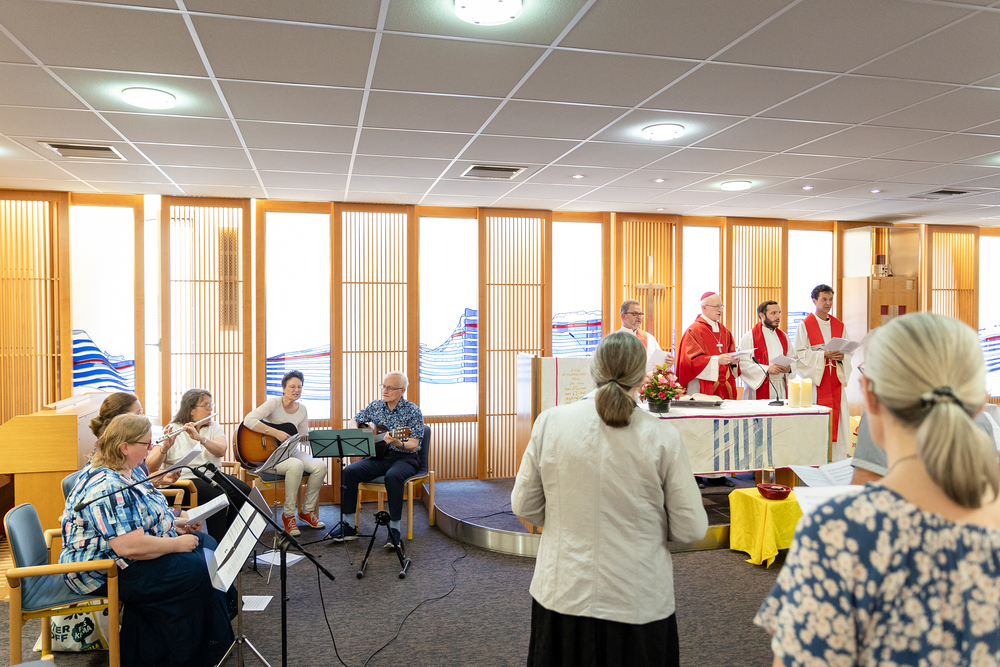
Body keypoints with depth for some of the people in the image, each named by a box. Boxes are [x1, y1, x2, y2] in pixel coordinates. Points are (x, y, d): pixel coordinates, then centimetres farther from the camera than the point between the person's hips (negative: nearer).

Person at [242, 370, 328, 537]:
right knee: (296, 465, -36)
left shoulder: (302, 410, 7)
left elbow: (304, 438, 13)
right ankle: (288, 515, -19)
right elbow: (248, 420, -25)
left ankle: (307, 511, -1)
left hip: (292, 452, 6)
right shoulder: (274, 403, -12)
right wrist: (275, 432, -29)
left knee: (320, 465, -20)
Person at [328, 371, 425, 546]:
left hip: (404, 458, -5)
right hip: (378, 455, 5)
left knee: (393, 476, -38)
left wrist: (398, 444, -36)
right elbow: (353, 421, 22)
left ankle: (394, 527, -26)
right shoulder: (375, 406, 8)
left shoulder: (412, 411, -8)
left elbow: (413, 446, -15)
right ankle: (348, 525, -11)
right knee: (349, 471, -20)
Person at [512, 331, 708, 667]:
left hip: (563, 596, 2)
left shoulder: (549, 422, -10)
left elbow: (524, 506, -1)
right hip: (638, 602, -1)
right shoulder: (662, 437, -15)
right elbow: (691, 529, -8)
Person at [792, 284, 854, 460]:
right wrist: (824, 354, -18)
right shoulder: (805, 325, 0)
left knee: (838, 420, 2)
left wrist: (841, 356, -10)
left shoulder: (839, 325, 14)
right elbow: (800, 354, -6)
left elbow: (849, 351, 13)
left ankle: (838, 462, 8)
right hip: (815, 379, -4)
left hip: (836, 380, 4)